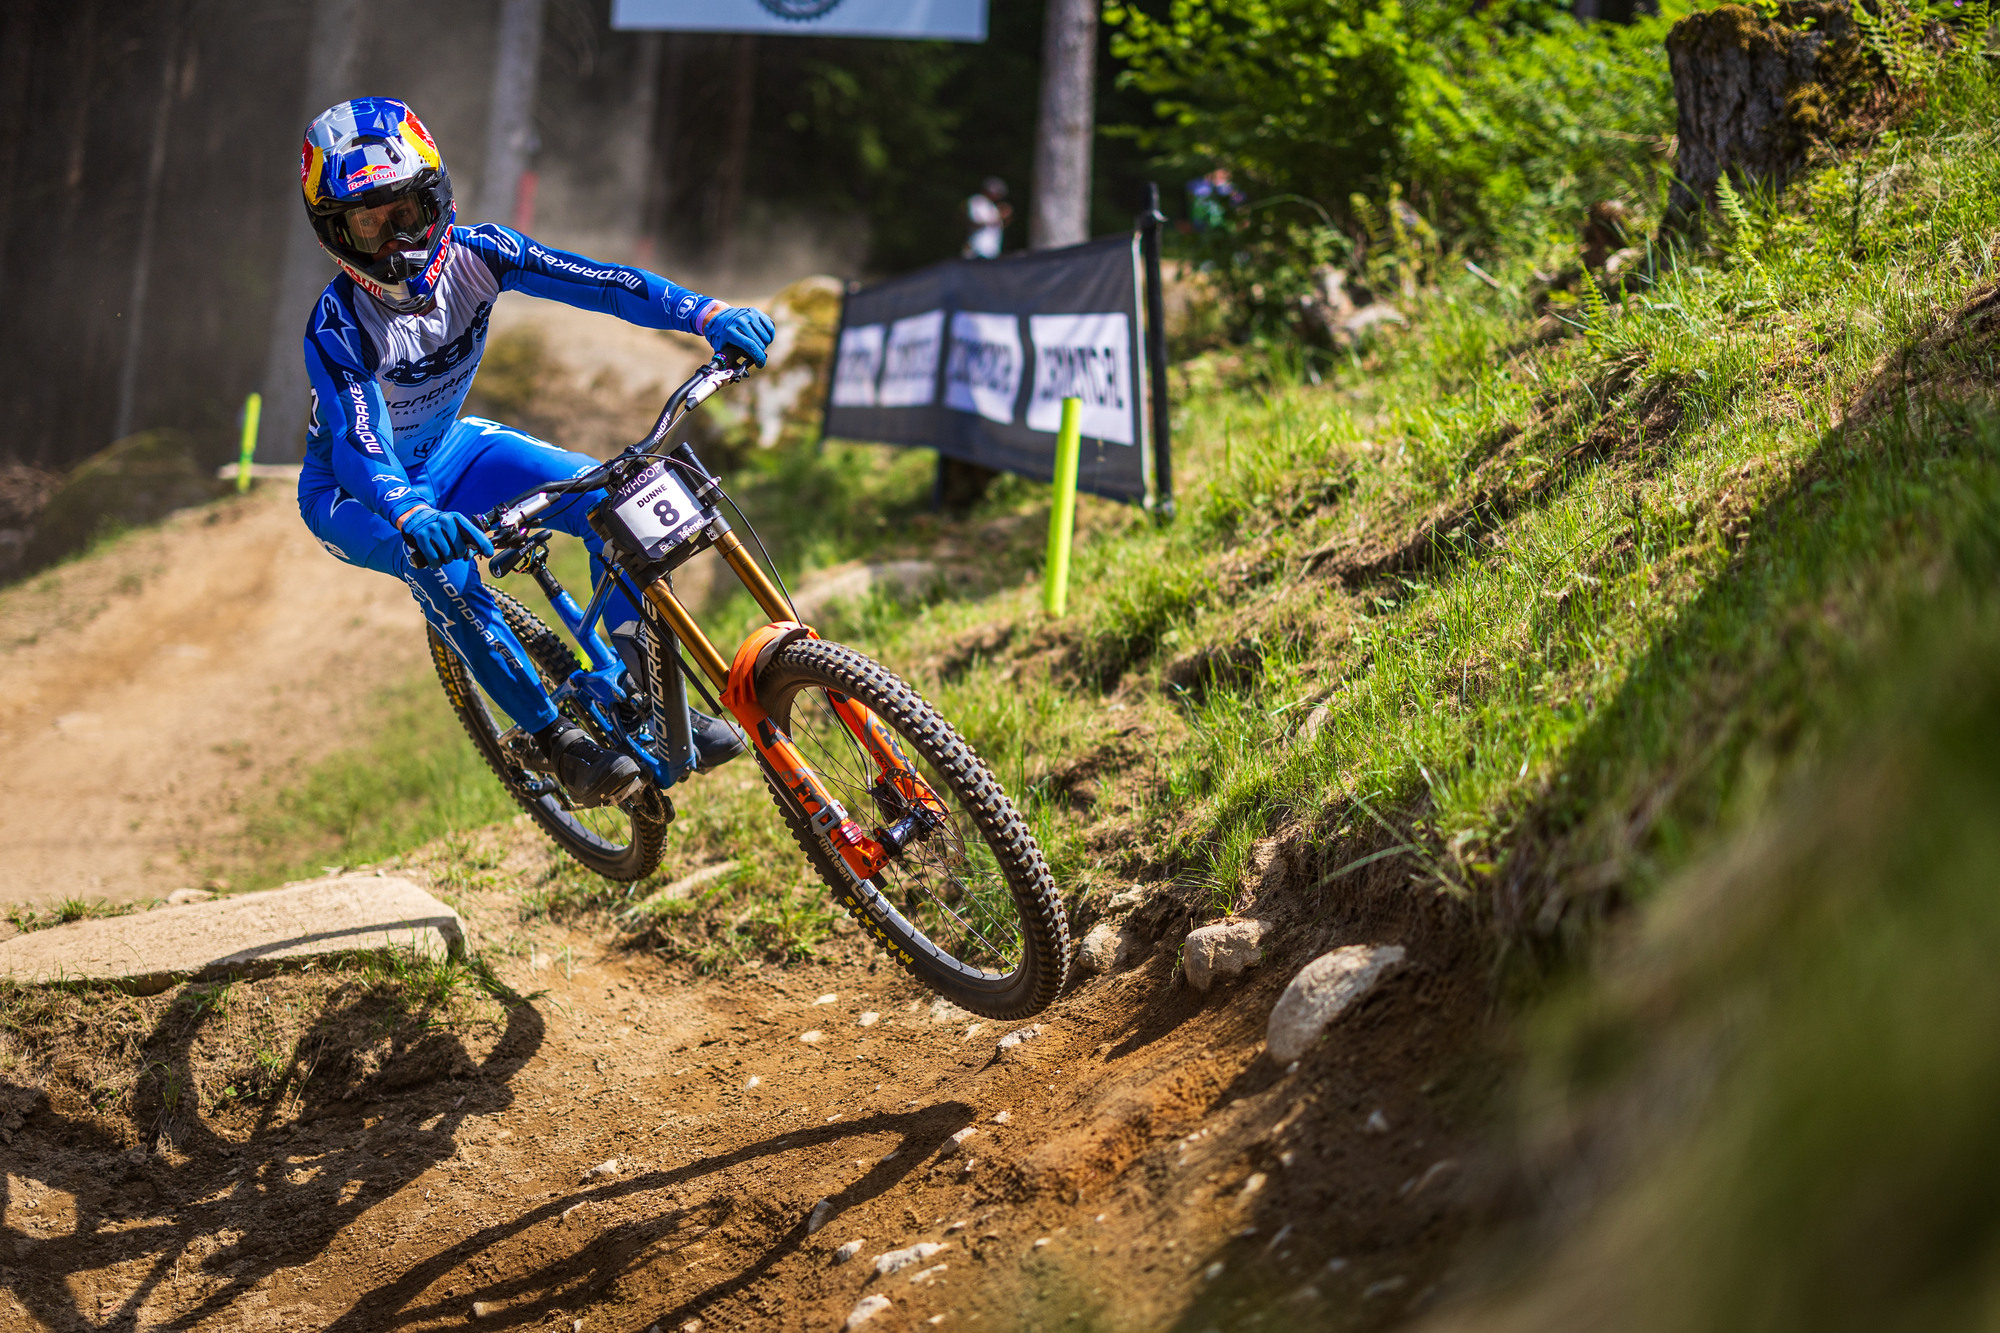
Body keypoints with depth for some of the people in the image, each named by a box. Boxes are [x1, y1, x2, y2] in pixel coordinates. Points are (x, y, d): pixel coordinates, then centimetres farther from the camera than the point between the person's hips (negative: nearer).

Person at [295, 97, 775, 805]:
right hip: (353, 490, -5)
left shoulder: (472, 255, -20)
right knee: (443, 568, -36)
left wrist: (710, 313, -43)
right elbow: (362, 451, -42)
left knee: (606, 496, -17)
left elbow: (595, 281, -29)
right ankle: (555, 739, -21)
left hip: (444, 449, 5)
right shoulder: (339, 328, -31)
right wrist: (414, 515, -64)